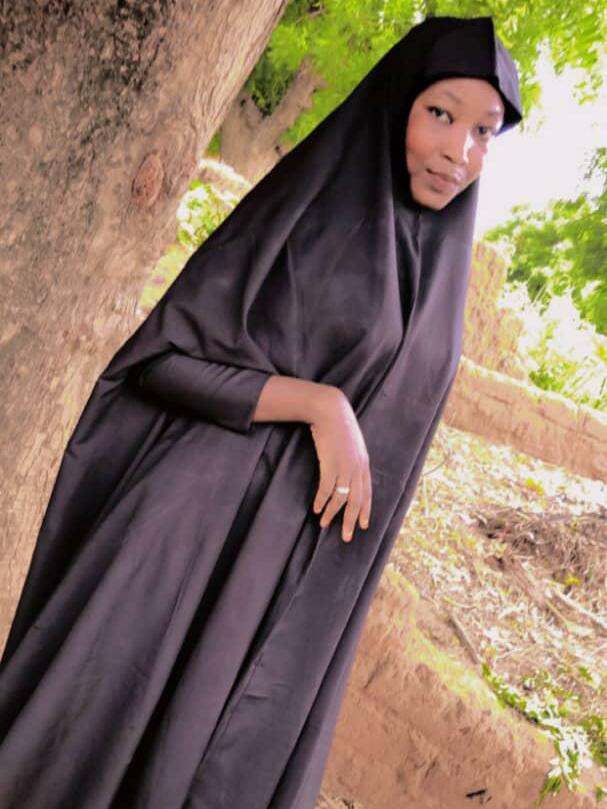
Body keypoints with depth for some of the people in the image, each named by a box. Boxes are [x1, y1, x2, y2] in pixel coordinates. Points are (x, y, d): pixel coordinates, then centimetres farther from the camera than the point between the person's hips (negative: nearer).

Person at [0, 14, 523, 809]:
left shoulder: (436, 285, 14)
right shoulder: (302, 200, -3)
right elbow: (166, 352, -8)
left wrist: (335, 585, 16)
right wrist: (320, 404, -16)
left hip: (297, 563, 5)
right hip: (197, 512, -5)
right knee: (84, 740, -3)